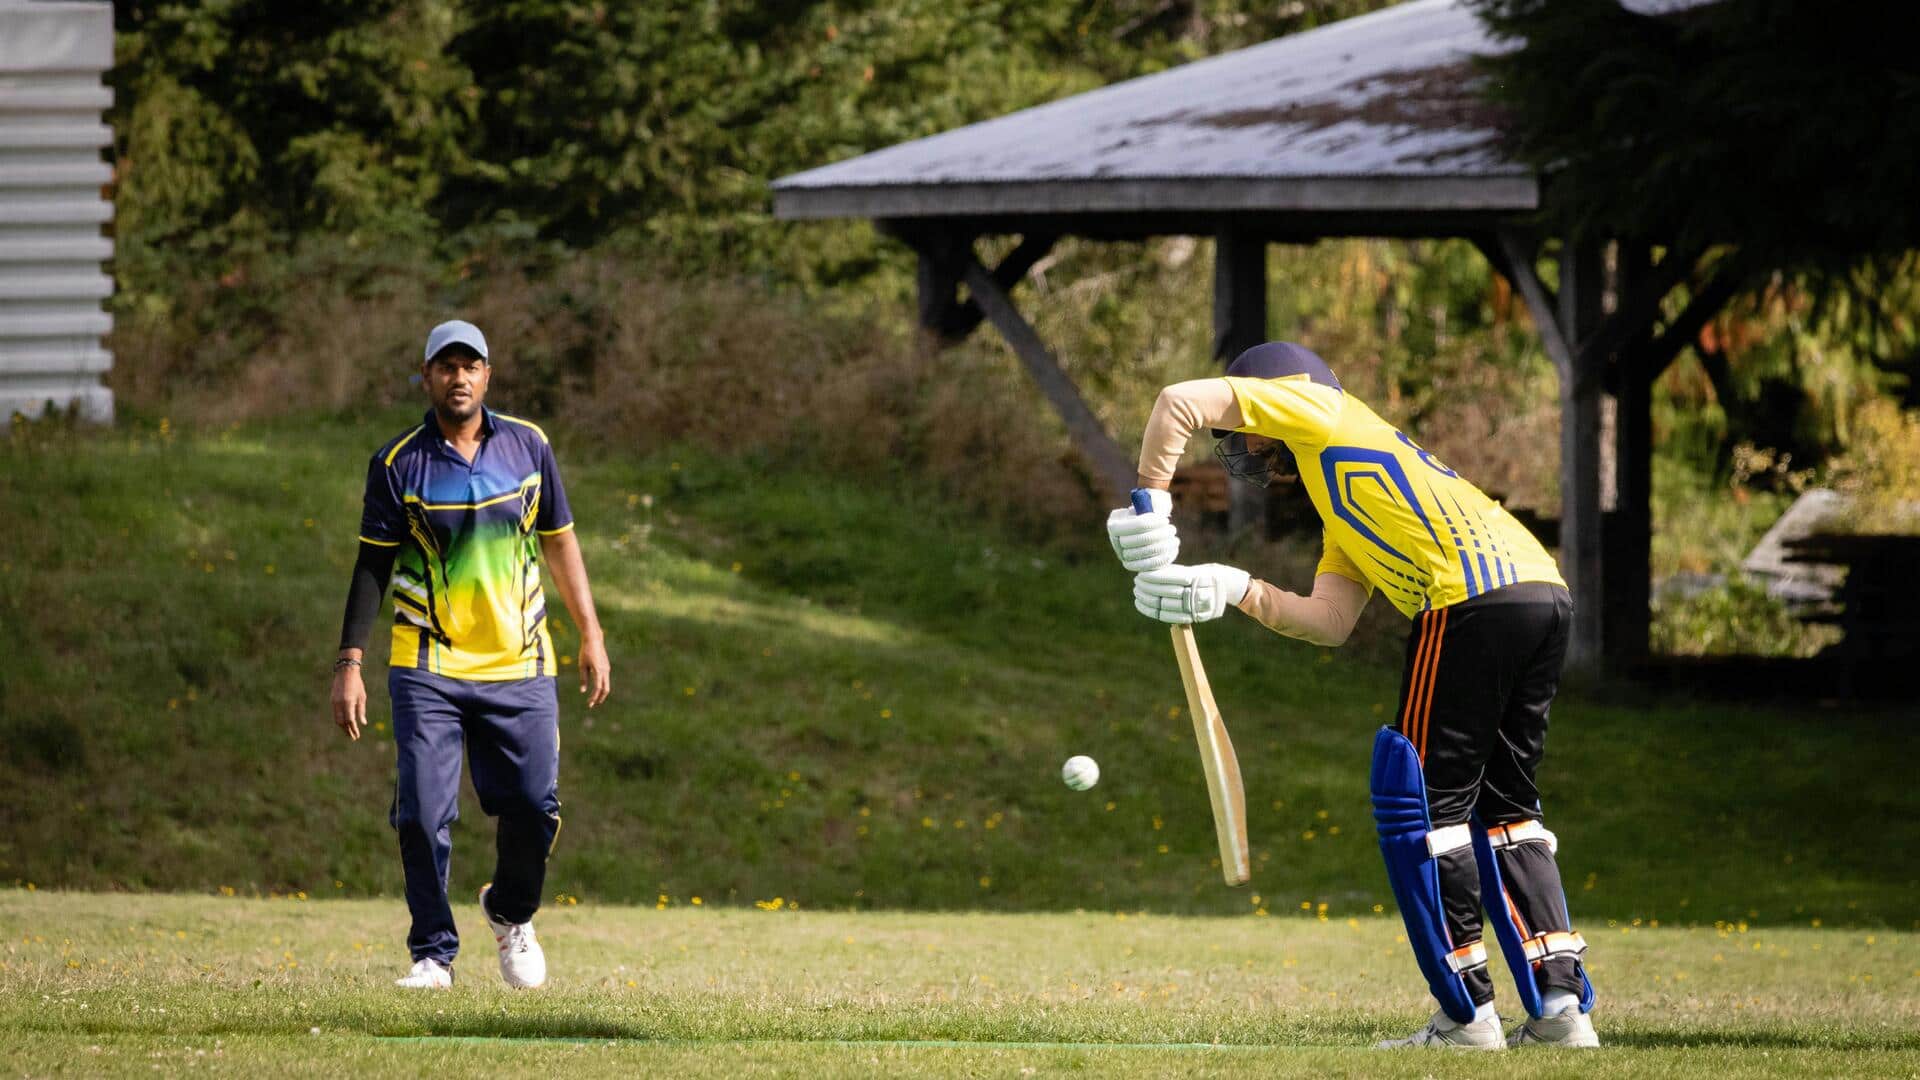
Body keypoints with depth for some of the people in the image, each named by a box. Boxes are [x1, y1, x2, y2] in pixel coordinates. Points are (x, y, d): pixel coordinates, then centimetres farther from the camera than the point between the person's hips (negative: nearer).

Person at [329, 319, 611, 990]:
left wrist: (591, 635, 12)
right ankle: (433, 954, 2)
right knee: (423, 813, -10)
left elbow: (559, 541, 14)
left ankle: (511, 915, 25)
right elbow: (373, 565, 1)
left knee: (536, 804, -4)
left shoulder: (528, 446, 5)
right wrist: (349, 663, -5)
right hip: (428, 669, -2)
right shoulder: (398, 464, -2)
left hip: (519, 665, 2)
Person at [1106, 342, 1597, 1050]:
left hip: (1474, 596, -9)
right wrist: (1237, 591, 12)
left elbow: (1182, 401, 5)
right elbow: (1330, 621, 22)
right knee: (1499, 804, 16)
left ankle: (1467, 1013, -2)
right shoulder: (1346, 525, 35)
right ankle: (1560, 1003, 9)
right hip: (1545, 592, 9)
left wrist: (1153, 501, 12)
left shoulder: (1318, 409, 14)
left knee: (1427, 801, -2)